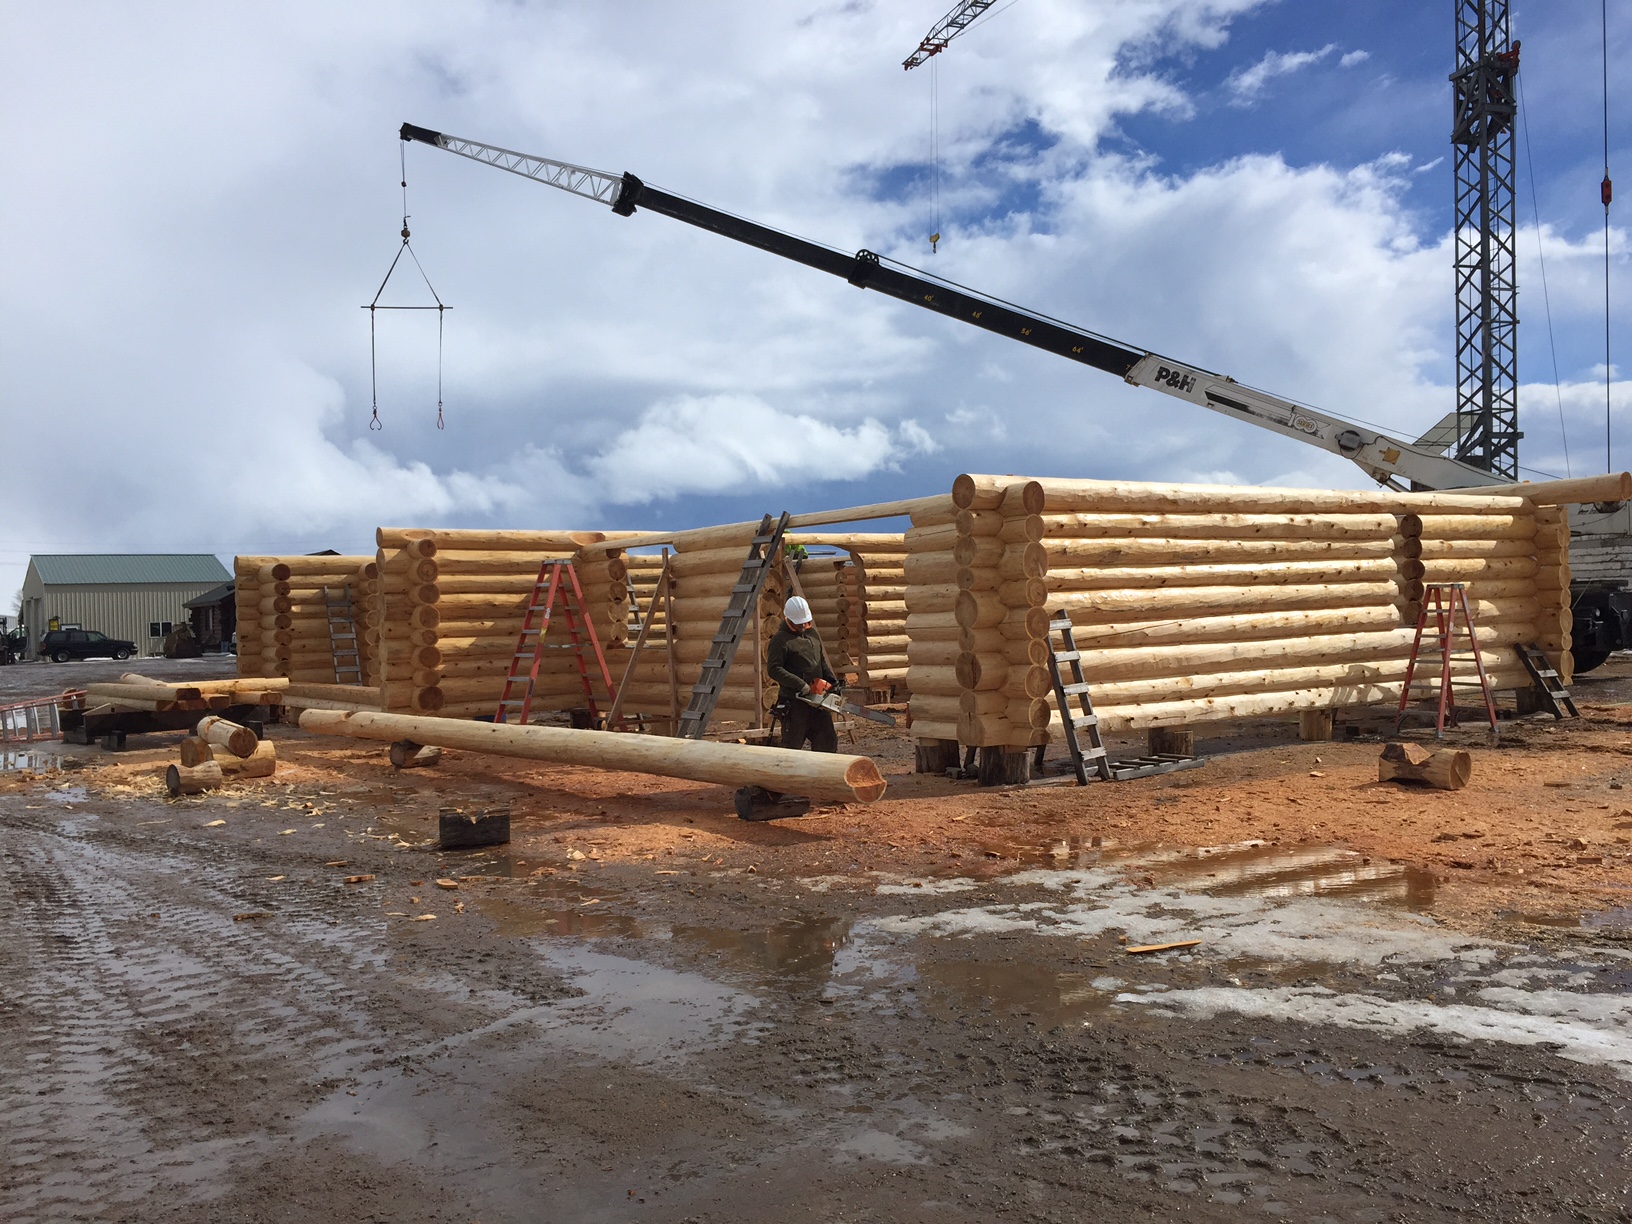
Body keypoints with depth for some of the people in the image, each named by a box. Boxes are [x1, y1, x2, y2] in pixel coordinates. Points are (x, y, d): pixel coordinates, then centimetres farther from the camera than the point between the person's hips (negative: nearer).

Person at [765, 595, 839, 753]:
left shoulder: (812, 633, 13)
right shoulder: (781, 640, -11)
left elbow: (822, 661, 21)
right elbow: (773, 669, -19)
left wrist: (833, 681, 5)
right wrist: (800, 685, -23)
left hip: (817, 701, 7)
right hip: (794, 702, -7)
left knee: (828, 741, 7)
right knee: (792, 744, 0)